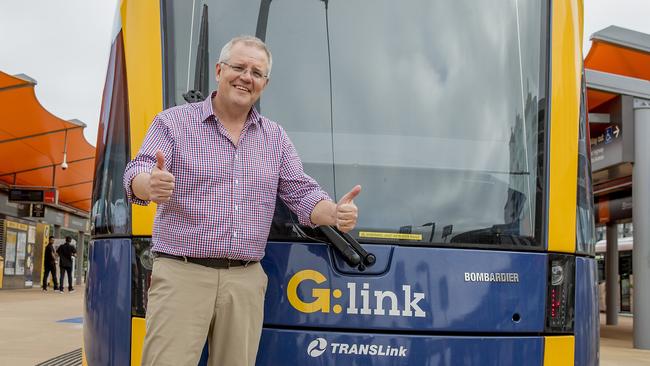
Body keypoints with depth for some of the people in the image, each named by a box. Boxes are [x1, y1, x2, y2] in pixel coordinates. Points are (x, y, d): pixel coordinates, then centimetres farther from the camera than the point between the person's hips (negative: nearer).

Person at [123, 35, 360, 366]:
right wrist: (150, 185, -34)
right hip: (181, 275, -3)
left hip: (246, 281, 4)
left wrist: (335, 214, -9)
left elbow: (302, 194, 13)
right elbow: (137, 176, -8)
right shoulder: (172, 122, 4)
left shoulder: (276, 138, 16)